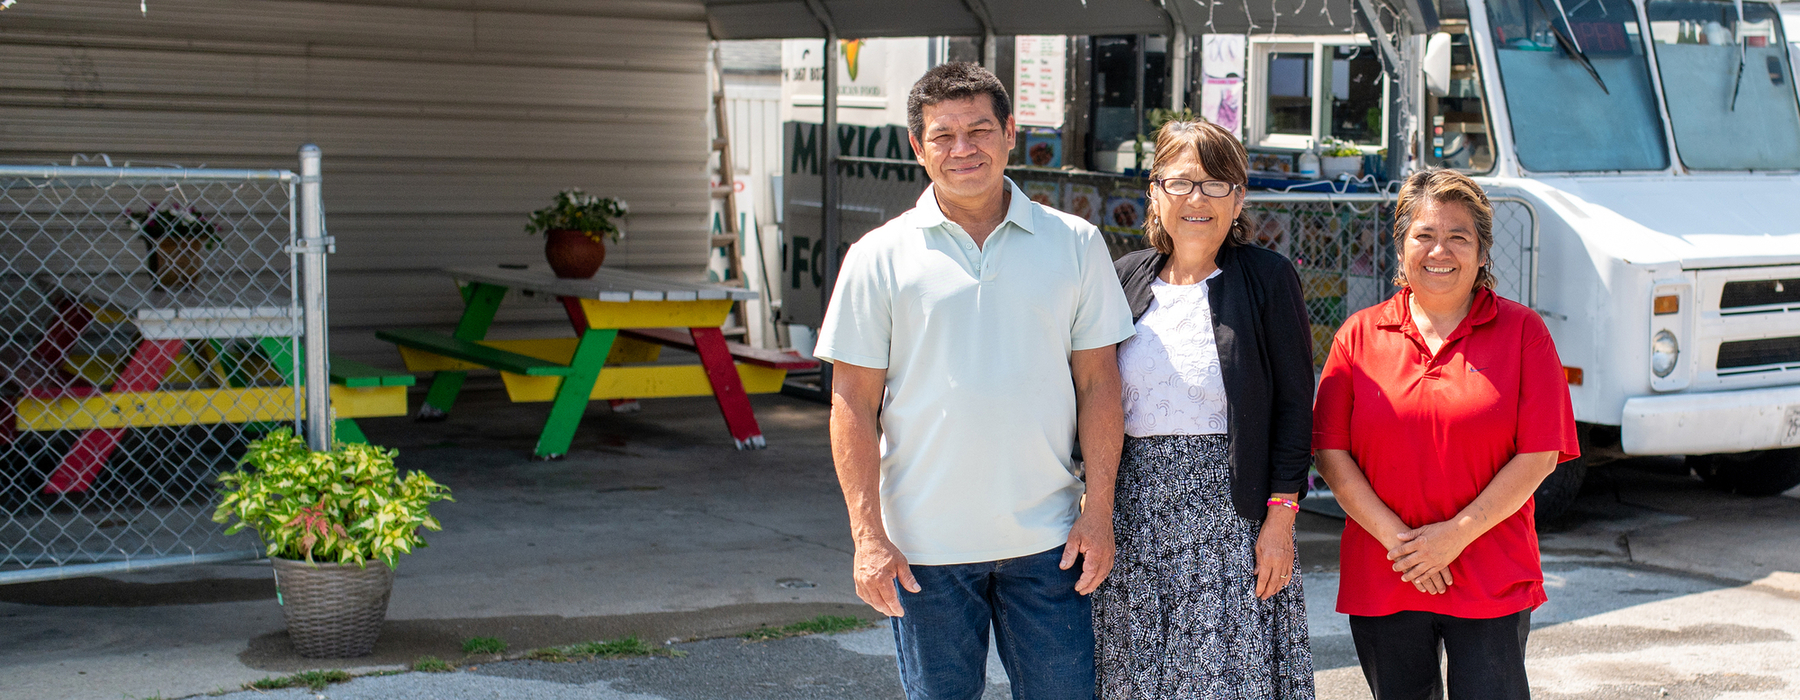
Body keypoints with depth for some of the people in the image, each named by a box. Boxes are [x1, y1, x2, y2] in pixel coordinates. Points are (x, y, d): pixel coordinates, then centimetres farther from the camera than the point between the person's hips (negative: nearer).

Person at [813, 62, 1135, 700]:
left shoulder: (1075, 244, 4)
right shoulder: (878, 258, -1)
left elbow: (1098, 385, 5)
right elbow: (853, 406, -1)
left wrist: (1099, 511, 0)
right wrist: (869, 535, -8)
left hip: (1047, 540, 1)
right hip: (926, 545, -1)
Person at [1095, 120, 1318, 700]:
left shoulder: (1268, 278, -1)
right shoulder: (1126, 279, 9)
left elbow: (1294, 404, -3)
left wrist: (1281, 516, -9)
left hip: (1232, 508, -3)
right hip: (1134, 513, 4)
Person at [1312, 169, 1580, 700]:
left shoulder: (1522, 332, 1)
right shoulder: (1358, 336, 5)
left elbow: (1540, 455, -5)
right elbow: (1332, 454, 0)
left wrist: (1458, 533, -13)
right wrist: (1394, 538, -11)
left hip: (1493, 584, -2)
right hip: (1381, 583, 2)